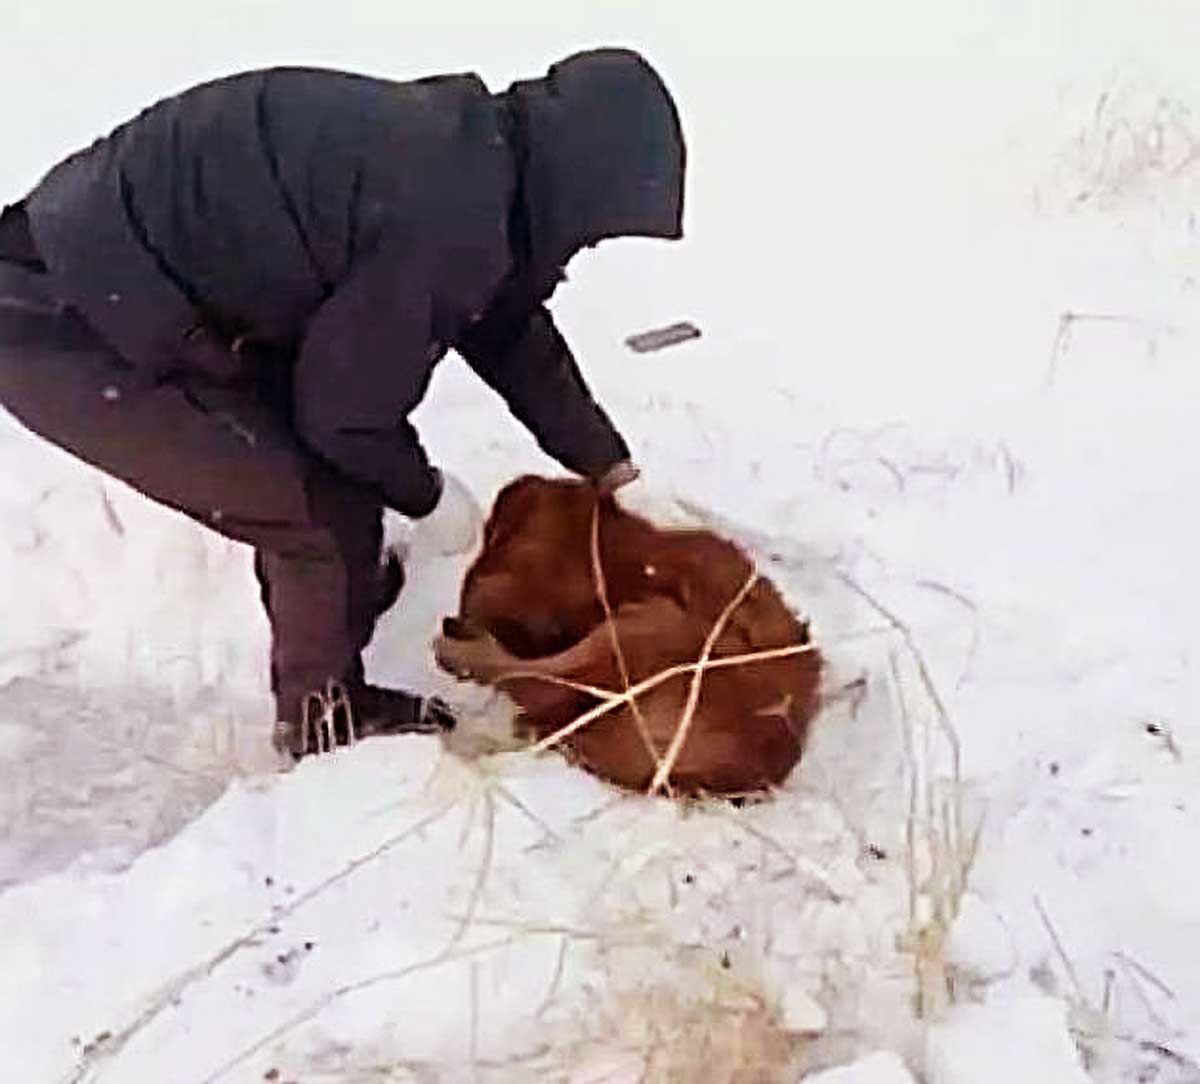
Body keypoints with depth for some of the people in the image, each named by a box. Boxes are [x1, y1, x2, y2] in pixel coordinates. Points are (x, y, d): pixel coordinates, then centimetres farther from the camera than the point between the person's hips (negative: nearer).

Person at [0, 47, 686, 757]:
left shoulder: (468, 154, 5)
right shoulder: (446, 219, -25)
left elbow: (511, 331, 20)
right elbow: (348, 401, -14)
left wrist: (609, 466, 25)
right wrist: (424, 493, 5)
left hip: (108, 277, 9)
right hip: (62, 329, -9)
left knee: (319, 461, 24)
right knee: (333, 513, -1)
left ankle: (341, 581, 50)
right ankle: (325, 718, 21)